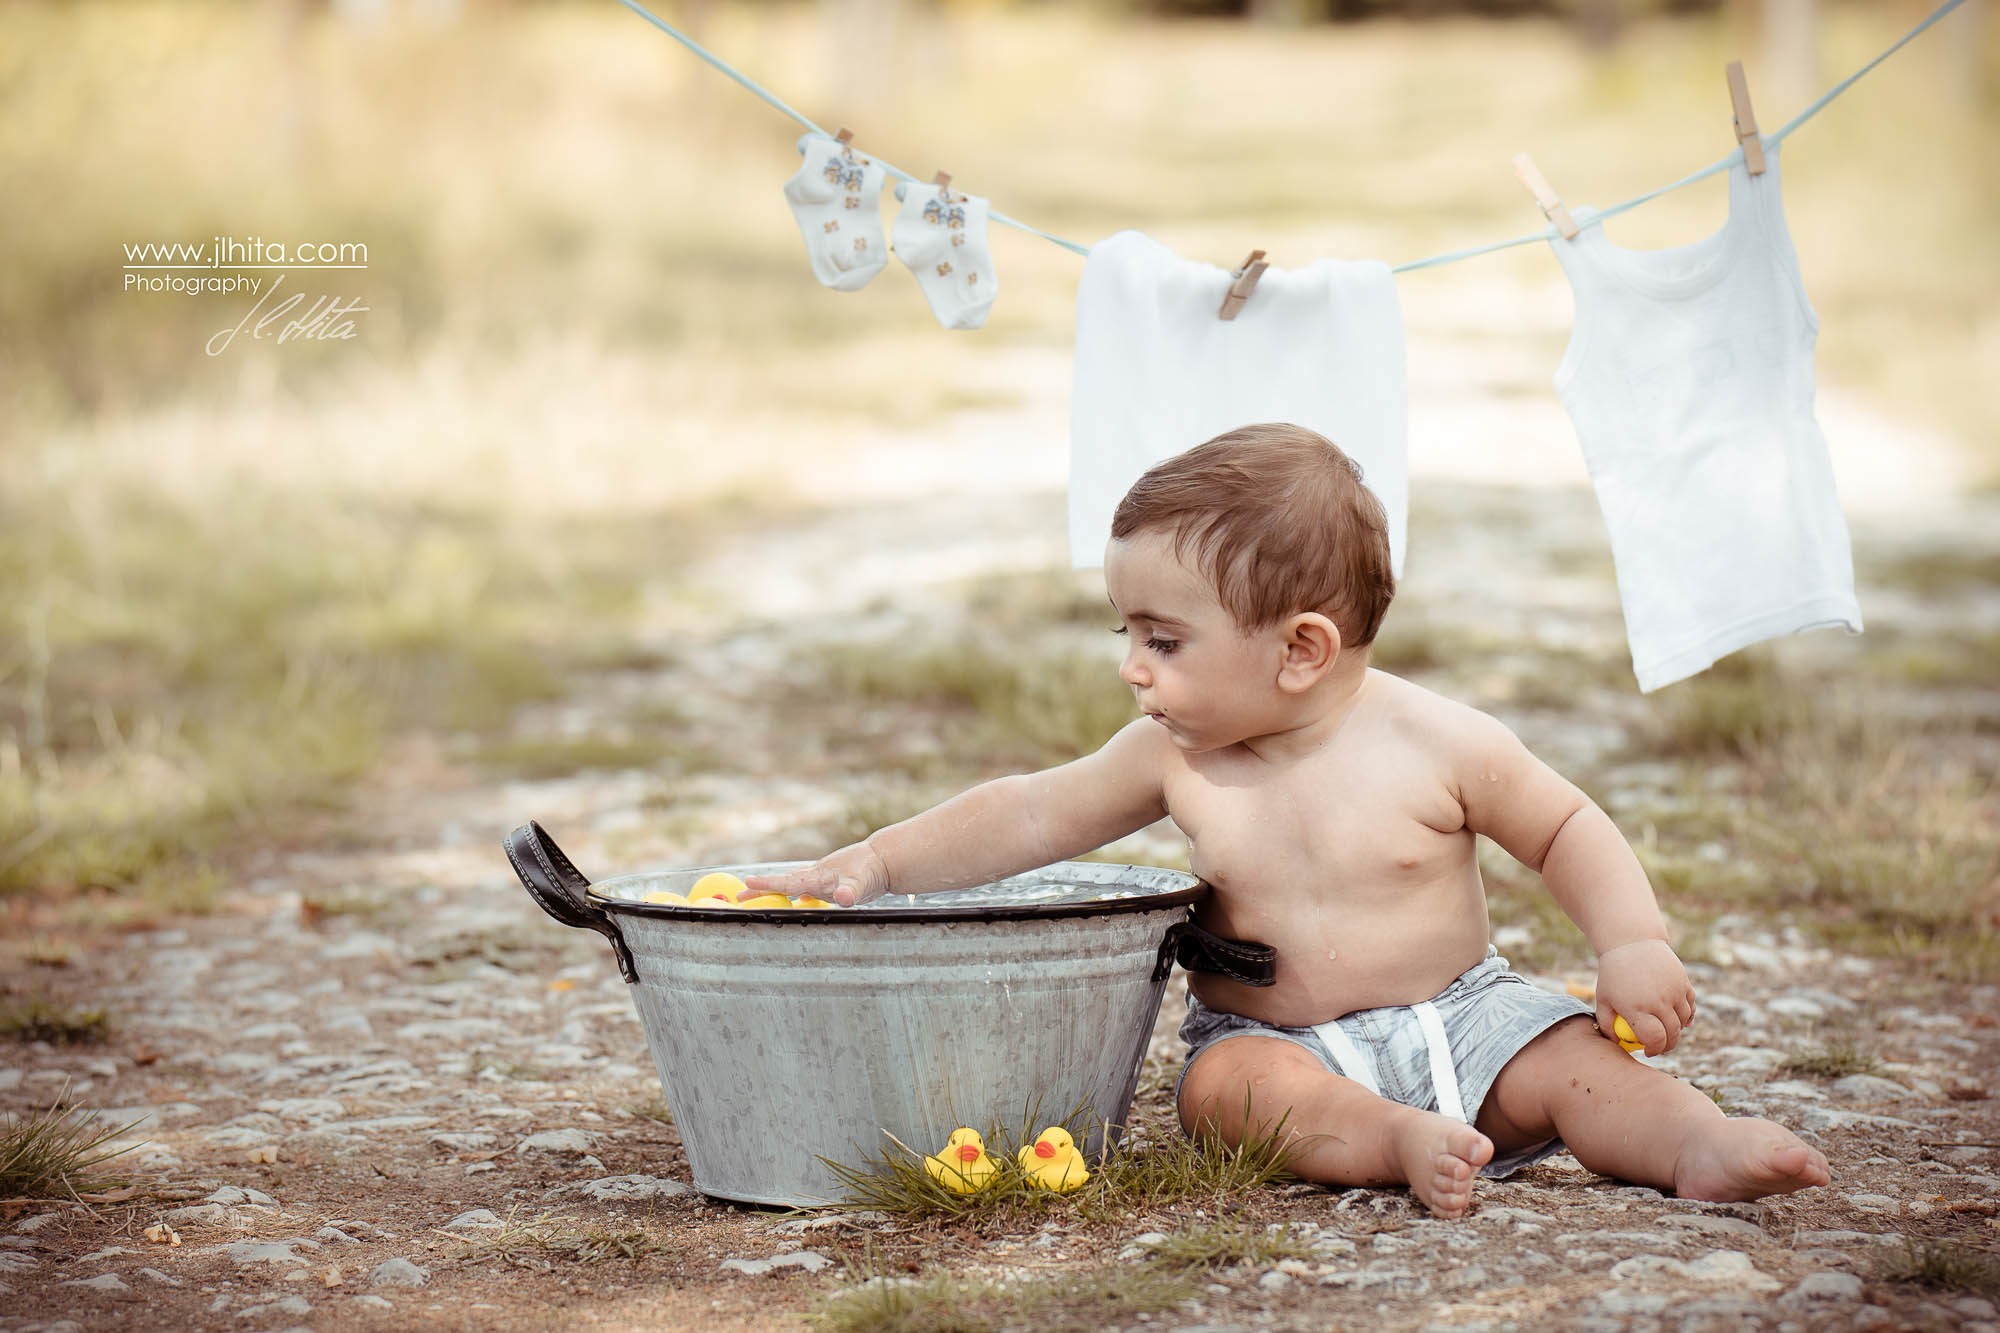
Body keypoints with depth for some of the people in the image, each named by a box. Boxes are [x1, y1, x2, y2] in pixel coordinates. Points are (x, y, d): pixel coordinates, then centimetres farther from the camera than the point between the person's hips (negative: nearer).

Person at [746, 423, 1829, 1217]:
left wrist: (1631, 945, -15)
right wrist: (876, 863, -1)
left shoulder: (1438, 745, -13)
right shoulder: (1173, 758, -4)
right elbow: (1029, 815, 4)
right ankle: (1397, 1144, -45)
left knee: (1574, 1060, -26)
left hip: (1457, 1016, -1)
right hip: (1273, 1036, 2)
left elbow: (1566, 828, -2)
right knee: (1225, 1085, -30)